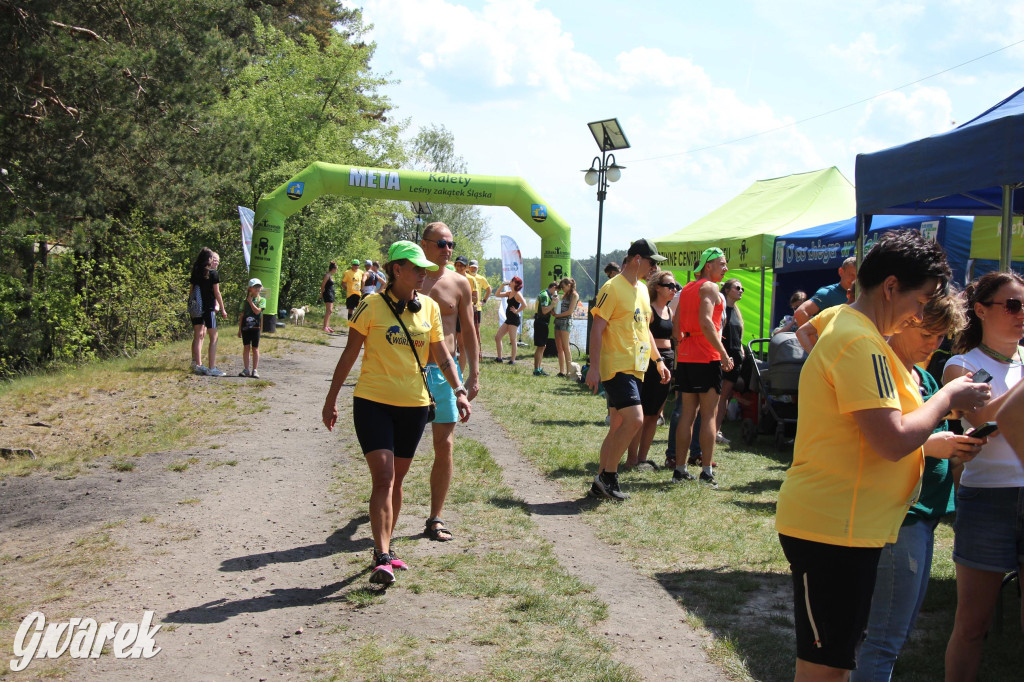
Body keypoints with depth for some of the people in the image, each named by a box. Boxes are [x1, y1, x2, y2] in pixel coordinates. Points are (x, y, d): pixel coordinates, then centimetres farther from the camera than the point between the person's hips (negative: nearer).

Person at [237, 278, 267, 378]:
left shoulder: (262, 300, 1)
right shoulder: (245, 301, 9)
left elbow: (257, 311, -15)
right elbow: (241, 316, 11)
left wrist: (250, 301, -8)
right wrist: (239, 329, 8)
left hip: (255, 327, -2)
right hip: (245, 327, 3)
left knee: (255, 348, 1)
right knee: (246, 347, 5)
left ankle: (255, 370, 4)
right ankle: (246, 370, 10)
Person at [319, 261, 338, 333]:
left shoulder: (331, 276, 14)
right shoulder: (327, 276, -13)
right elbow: (322, 285, -12)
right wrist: (321, 295, -9)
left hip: (331, 294, 10)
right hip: (328, 294, -10)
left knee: (329, 311, 11)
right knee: (329, 311, -11)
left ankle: (327, 326, 16)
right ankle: (325, 327, -11)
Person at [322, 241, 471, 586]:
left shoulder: (429, 308, 6)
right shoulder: (372, 305, -6)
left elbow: (443, 357, 10)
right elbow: (349, 354, -1)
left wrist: (459, 391, -3)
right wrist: (332, 398, 1)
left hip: (414, 405, 4)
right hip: (374, 402, -4)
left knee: (396, 479, 12)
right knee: (383, 477, -13)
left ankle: (385, 548, 26)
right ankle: (382, 557, -13)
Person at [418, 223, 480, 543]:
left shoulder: (459, 284, 5)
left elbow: (468, 331, 10)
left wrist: (474, 374, 4)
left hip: (445, 371, 1)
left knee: (445, 446, -1)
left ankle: (435, 518, 8)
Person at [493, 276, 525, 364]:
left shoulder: (517, 294, -11)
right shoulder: (509, 293, 14)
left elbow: (524, 304, -25)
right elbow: (497, 295, 17)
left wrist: (517, 311, -17)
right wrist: (502, 285, 9)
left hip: (514, 319, -9)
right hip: (508, 319, 9)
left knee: (512, 340, -5)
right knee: (497, 337, 7)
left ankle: (512, 360, 1)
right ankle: (499, 358, 13)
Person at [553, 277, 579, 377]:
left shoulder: (574, 295, -3)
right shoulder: (564, 295, 21)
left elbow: (570, 311, -10)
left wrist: (558, 315, -9)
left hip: (566, 321, -8)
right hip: (558, 321, 8)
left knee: (565, 347, -8)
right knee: (559, 348, 5)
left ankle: (569, 371, -7)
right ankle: (561, 371, 7)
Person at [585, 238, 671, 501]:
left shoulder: (642, 290, 17)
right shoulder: (613, 288, -10)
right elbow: (597, 328, -13)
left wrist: (658, 360, 21)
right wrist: (594, 367, -19)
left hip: (634, 369, 9)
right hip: (616, 367, -9)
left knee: (619, 426, 9)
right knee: (635, 419, -18)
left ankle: (602, 483, 15)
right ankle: (608, 475, -6)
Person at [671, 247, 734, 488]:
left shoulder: (686, 289, 17)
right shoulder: (709, 288, -9)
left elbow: (677, 325, 17)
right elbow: (706, 322, -21)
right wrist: (724, 353, -20)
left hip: (685, 356, 8)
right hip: (707, 358, -8)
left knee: (688, 413, 10)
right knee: (709, 415, -3)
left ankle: (679, 469, 10)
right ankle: (707, 472, -4)